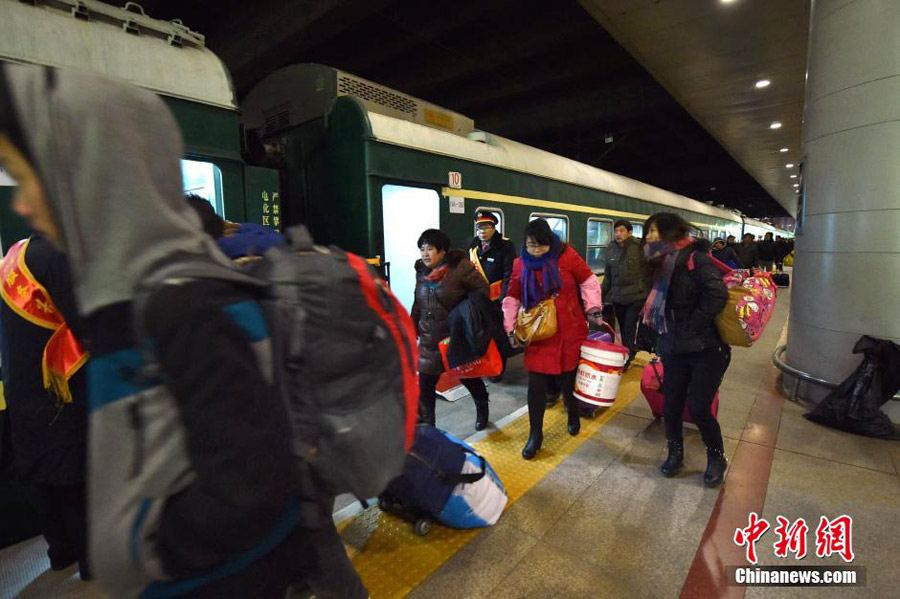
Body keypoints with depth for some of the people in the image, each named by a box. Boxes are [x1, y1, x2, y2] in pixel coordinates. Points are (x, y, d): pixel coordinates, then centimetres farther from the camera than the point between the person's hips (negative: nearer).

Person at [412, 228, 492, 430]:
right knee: (425, 386, 1)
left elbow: (482, 289, -7)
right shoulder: (421, 271, 4)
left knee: (468, 376, 16)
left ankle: (482, 408, 45)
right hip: (429, 339, 4)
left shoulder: (460, 267, -14)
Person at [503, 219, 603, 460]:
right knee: (536, 384, 1)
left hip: (569, 333, -1)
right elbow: (512, 298, 8)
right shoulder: (521, 264, -1)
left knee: (567, 380, 12)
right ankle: (535, 434, 19)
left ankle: (573, 414, 45)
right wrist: (511, 328, 6)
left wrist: (593, 308, -5)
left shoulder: (566, 255, -8)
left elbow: (588, 281, 2)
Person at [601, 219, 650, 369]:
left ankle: (626, 359, 6)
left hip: (636, 296, -5)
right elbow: (607, 277, 15)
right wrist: (603, 296, 12)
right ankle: (630, 354, 27)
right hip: (617, 297, 5)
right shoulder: (611, 251, 9)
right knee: (623, 328, 12)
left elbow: (648, 272, -5)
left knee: (629, 328, -5)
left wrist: (649, 294, -8)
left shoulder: (639, 248, -5)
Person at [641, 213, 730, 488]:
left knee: (698, 407, -3)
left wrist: (693, 327, -21)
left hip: (706, 349, -6)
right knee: (671, 406, 8)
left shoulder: (695, 258, -13)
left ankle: (717, 459, 24)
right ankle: (675, 453, 31)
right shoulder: (663, 264, 9)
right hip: (675, 348, 6)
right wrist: (661, 338, 1)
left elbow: (717, 294, -24)